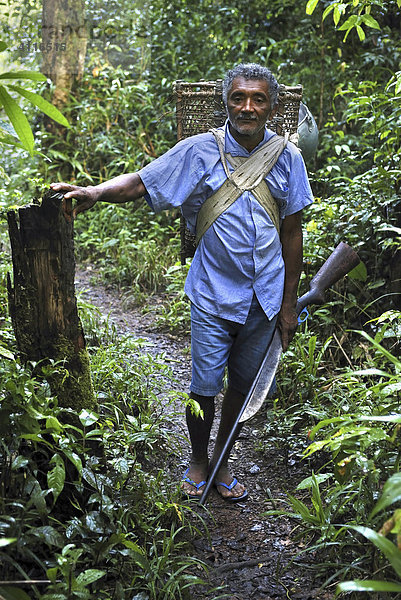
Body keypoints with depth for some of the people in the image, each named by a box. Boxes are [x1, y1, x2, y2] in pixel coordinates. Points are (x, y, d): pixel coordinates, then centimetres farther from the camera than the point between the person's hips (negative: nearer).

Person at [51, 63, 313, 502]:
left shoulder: (287, 157, 1)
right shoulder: (199, 151, -6)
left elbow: (291, 231, 4)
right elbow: (139, 183, -10)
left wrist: (289, 303, 5)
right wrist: (95, 192, -32)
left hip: (265, 297, 2)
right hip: (213, 295, -2)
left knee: (243, 385, 14)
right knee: (204, 387, 4)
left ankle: (221, 462, 35)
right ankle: (198, 461, 31)